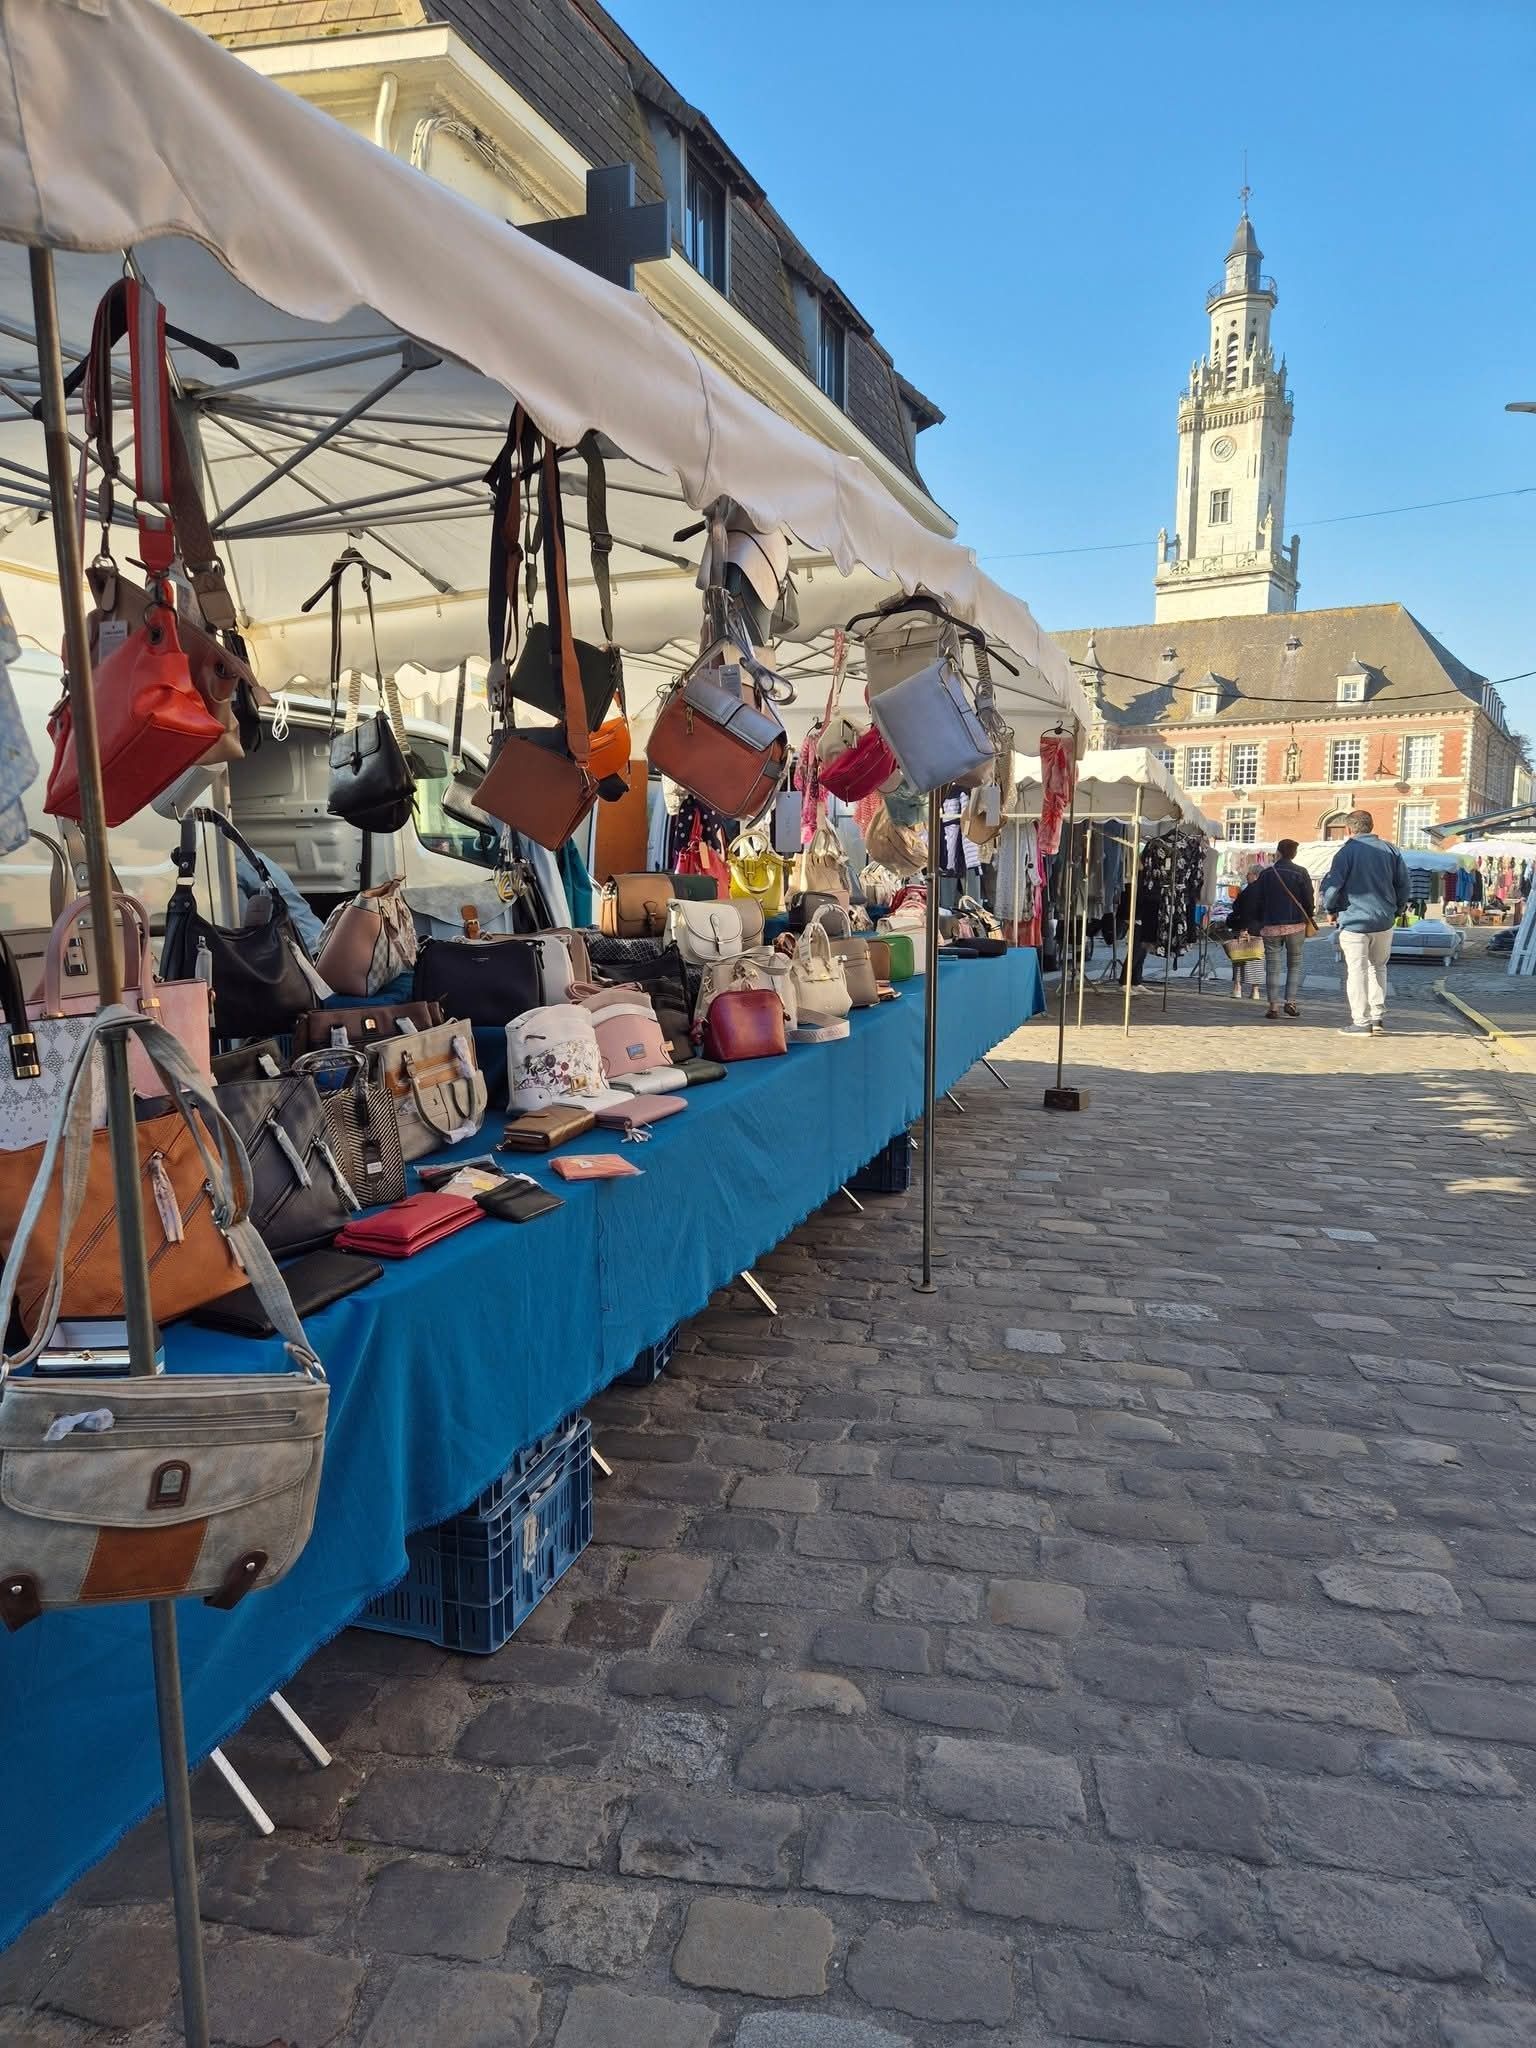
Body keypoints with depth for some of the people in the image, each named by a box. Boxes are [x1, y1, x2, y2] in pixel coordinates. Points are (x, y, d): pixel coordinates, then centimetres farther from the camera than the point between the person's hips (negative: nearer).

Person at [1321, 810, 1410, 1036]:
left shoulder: (1347, 851, -9)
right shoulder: (1389, 849, 6)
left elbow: (1331, 884, -13)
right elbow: (1403, 881, 10)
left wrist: (1331, 909, 3)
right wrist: (1398, 910, 21)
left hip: (1354, 920, -5)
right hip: (1384, 921, 5)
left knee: (1356, 970, -1)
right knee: (1378, 967, 19)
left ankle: (1361, 1022, -1)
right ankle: (1377, 1016, 18)